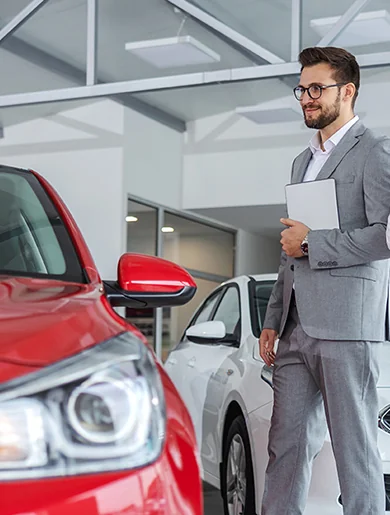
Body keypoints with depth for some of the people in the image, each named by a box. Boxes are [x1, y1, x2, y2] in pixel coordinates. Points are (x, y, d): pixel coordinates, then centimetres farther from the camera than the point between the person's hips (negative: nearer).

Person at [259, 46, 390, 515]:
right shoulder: (303, 161, 23)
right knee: (286, 445, 7)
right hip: (296, 328, 8)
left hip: (345, 325, -8)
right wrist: (272, 321, 20)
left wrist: (311, 243, -10)